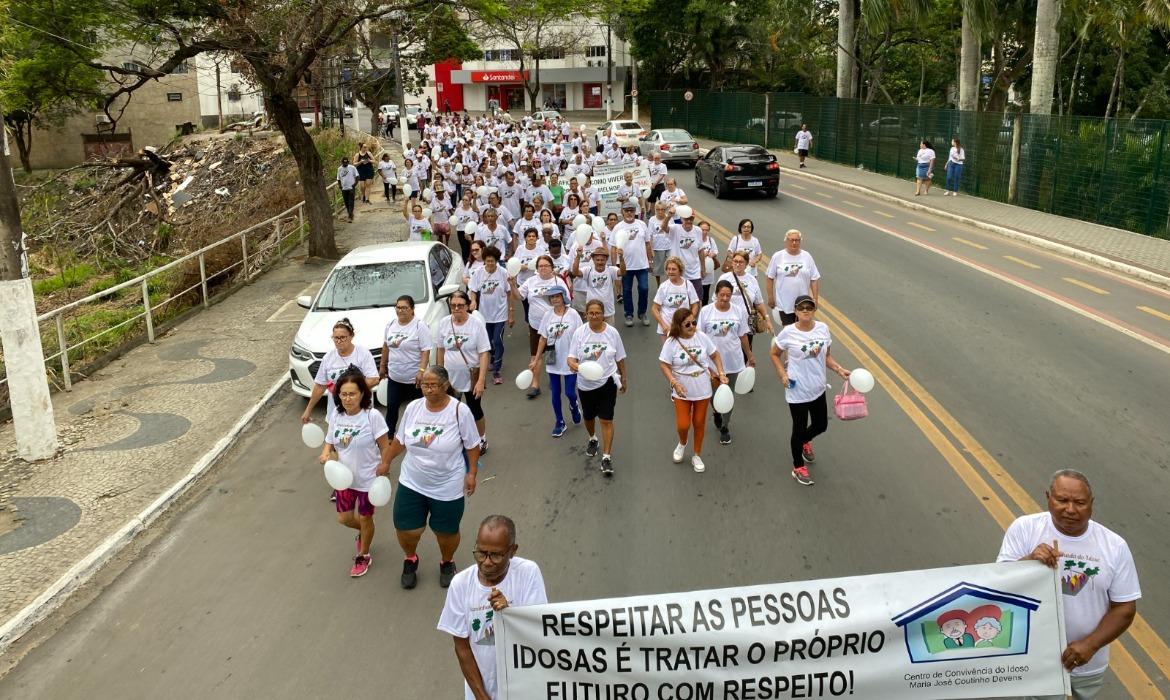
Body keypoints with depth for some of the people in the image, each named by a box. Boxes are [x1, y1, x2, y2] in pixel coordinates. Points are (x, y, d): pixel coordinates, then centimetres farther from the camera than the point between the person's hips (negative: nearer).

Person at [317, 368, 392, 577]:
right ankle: (364, 531, 49)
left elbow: (385, 447, -16)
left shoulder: (372, 416, -22)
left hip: (367, 479, -5)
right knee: (344, 517, 15)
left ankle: (363, 556, 37)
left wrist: (383, 468, -17)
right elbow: (330, 442, 5)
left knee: (365, 519, 13)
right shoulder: (336, 416, -6)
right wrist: (326, 453, -16)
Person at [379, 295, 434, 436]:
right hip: (394, 377, 5)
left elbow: (426, 351, -18)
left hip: (414, 378, -5)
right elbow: (386, 346, 17)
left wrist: (421, 371, -27)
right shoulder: (390, 325, 5)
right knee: (391, 408, 10)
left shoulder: (420, 326, -14)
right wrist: (382, 365, 19)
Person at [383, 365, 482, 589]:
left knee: (446, 531, 13)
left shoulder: (459, 411, -17)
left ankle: (447, 563, 45)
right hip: (411, 483, 3)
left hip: (448, 487, -3)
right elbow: (400, 439, 8)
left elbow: (472, 445, -8)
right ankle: (410, 560, 40)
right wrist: (386, 462, 16)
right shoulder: (413, 407, -6)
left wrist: (472, 473, -8)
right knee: (406, 529, 7)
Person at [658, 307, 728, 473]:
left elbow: (715, 355, 4)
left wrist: (721, 374, -5)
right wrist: (674, 383, -23)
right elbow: (664, 365, -11)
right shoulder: (671, 342, -16)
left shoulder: (701, 336, -9)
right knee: (683, 425, -3)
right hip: (682, 392, -2)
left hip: (702, 390, 2)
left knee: (699, 423, 12)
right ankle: (682, 443, 33)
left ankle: (697, 456, 30)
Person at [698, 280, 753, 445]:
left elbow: (743, 336, 6)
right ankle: (716, 411, 49)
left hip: (732, 361, 1)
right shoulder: (706, 311, -9)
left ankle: (725, 428, 26)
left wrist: (750, 356, 12)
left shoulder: (739, 311, -4)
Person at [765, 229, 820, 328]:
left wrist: (815, 299, -2)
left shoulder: (807, 257, -1)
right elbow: (770, 278, 0)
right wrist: (770, 297, 0)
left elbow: (814, 279, 1)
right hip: (784, 303, -1)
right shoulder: (777, 257, -5)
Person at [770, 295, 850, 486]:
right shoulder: (788, 332, -17)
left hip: (818, 389, 5)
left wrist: (839, 369, -9)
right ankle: (798, 468, 30)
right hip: (797, 391, -5)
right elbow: (775, 354, -3)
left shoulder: (823, 328, -5)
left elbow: (826, 356, 6)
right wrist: (783, 374, -15)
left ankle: (804, 442, 54)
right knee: (799, 428, 8)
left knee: (821, 425, 20)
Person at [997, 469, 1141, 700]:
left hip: (1089, 662, 3)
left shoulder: (1114, 546, -8)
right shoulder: (1024, 529, -13)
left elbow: (1125, 608, -4)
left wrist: (1090, 644, -16)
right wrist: (1030, 561, -31)